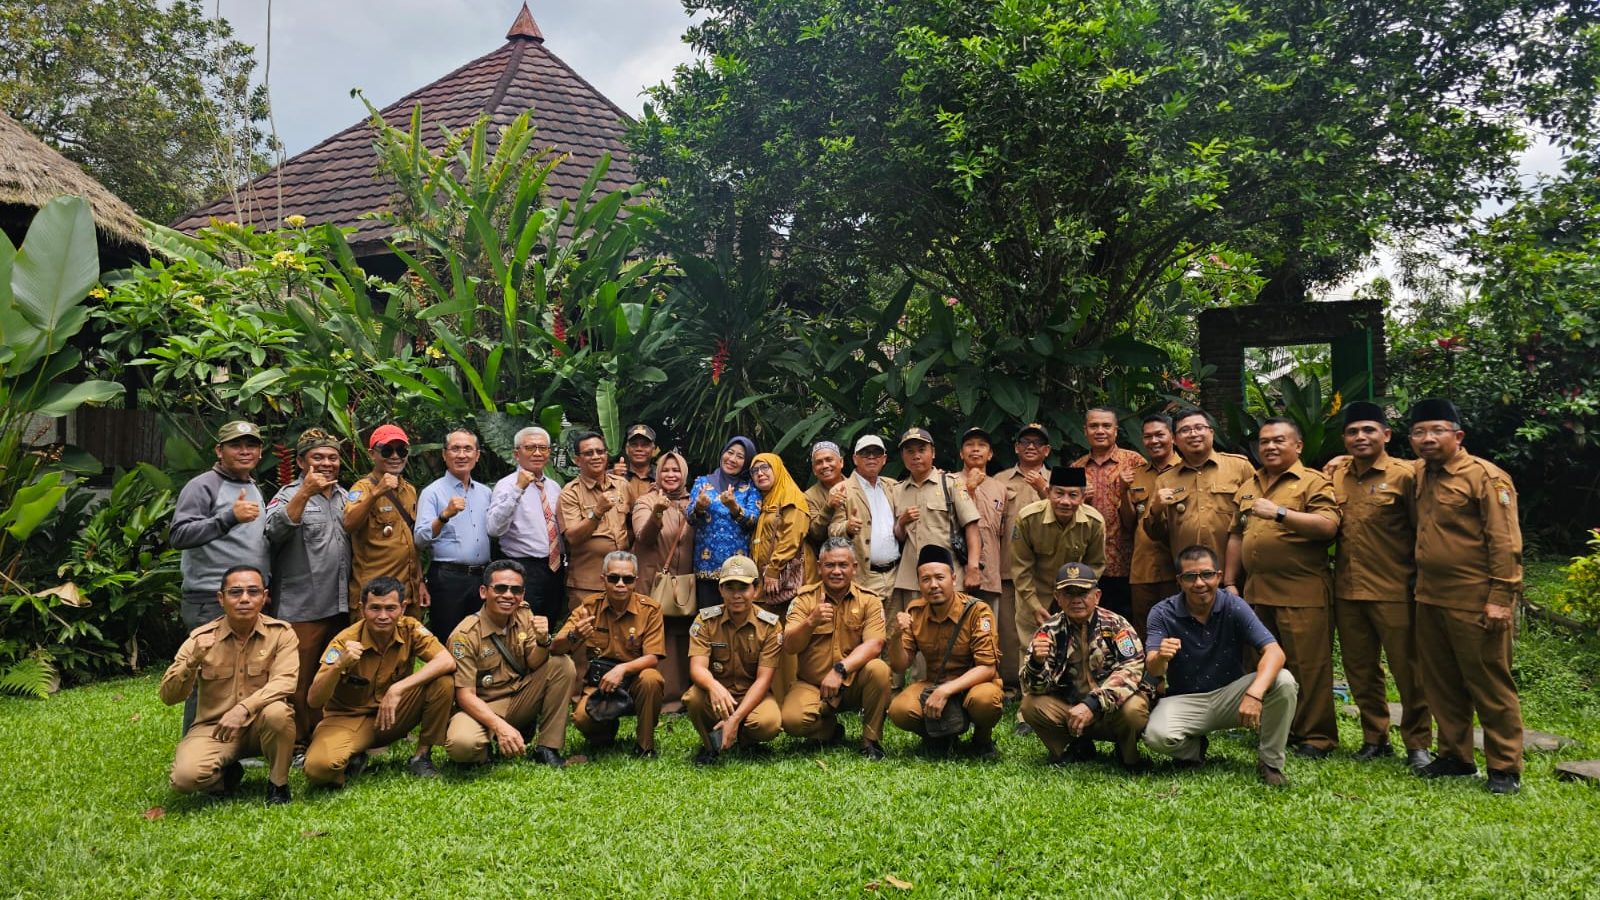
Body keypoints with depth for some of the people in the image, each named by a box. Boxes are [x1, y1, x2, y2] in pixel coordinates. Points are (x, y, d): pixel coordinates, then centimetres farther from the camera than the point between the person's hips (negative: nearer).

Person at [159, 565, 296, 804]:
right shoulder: (201, 638, -4)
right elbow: (168, 697, -6)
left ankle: (278, 783, -7)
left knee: (277, 712, -35)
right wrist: (193, 661, -24)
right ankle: (227, 774, 10)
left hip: (260, 725, -1)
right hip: (213, 726, 1)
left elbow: (284, 682, -20)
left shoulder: (281, 633, -7)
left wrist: (243, 709, -35)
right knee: (186, 777, -27)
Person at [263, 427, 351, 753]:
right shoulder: (290, 495, -3)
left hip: (339, 606, 6)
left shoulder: (344, 496, 15)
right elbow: (275, 529, -23)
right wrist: (305, 492, -31)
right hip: (302, 607, -6)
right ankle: (295, 744, 11)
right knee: (300, 679, 0)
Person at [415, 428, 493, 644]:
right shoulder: (432, 492, -3)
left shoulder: (486, 493, 13)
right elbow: (420, 539, -14)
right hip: (448, 578, -5)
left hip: (482, 577, 5)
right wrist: (445, 515, -28)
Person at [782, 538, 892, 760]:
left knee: (879, 669, -30)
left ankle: (871, 740, -8)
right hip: (811, 685, 0)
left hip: (854, 683, 0)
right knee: (792, 720, -28)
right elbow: (789, 647, -10)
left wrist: (840, 670, -32)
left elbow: (873, 645, -17)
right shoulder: (805, 598, -2)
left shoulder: (869, 600, -3)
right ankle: (830, 730, 9)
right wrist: (811, 622, -30)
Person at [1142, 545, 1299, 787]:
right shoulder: (1163, 613, -11)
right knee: (1156, 735, -32)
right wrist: (1160, 658, -48)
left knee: (1283, 681, -25)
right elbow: (1152, 671, -21)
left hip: (1230, 694, 1)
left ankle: (1270, 762, -5)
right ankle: (1194, 748, 6)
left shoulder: (1234, 606, -10)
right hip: (1184, 700, -1)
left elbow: (1274, 652, -21)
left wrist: (1255, 692, -40)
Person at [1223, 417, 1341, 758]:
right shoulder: (1248, 487, 19)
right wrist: (1230, 583, 15)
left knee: (1307, 666, -4)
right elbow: (1236, 536, 21)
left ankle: (1315, 737, 6)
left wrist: (1279, 513, -22)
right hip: (1256, 592, 7)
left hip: (1302, 593, -6)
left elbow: (1328, 525, -16)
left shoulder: (1313, 482, -1)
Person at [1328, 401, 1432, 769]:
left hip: (1394, 591, -5)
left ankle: (1418, 744, 15)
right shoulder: (1335, 475, 9)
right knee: (1360, 671, 13)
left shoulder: (1403, 475, -6)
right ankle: (1375, 739, 26)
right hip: (1347, 590, 5)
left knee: (1407, 670, 3)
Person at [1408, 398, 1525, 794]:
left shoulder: (1485, 477, -10)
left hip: (1475, 603, -7)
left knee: (1491, 687, 2)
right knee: (1441, 685, 13)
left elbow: (1505, 542, -14)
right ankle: (1455, 757, 26)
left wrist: (1500, 599, -18)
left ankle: (1505, 769, 12)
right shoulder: (1421, 477, 10)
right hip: (1429, 599, 7)